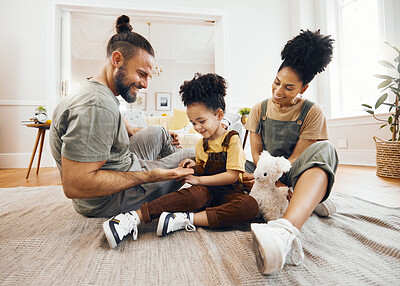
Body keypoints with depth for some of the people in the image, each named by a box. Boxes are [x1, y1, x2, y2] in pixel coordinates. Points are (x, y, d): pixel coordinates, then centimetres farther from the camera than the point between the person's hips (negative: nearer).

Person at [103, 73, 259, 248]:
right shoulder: (201, 144, 12)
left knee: (250, 205, -35)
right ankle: (134, 217, -42)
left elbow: (232, 175, -12)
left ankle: (187, 219, -37)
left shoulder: (232, 140, -5)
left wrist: (199, 179, -14)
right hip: (205, 190, 2)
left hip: (229, 192, -1)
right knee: (194, 194, -35)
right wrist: (194, 166, 0)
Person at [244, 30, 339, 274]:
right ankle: (311, 201, -16)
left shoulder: (312, 113, -5)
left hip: (293, 174, -3)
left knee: (323, 150, -33)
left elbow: (296, 158, -10)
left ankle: (286, 229, -61)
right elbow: (256, 153, -2)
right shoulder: (260, 109, 3)